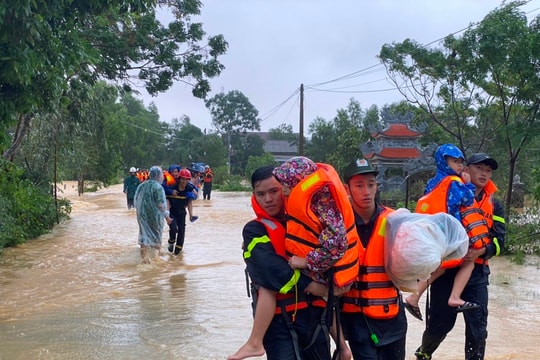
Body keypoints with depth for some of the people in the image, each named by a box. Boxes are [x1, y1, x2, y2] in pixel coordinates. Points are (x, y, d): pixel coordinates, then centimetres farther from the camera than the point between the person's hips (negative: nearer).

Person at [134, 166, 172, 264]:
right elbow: (161, 204, -19)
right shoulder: (158, 187, -16)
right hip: (154, 215, -5)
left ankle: (144, 256, 4)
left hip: (142, 214, 5)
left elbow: (136, 200, 11)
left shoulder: (141, 186, 4)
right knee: (156, 234, 13)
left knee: (144, 233, 9)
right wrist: (166, 216, -11)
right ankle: (156, 255, 24)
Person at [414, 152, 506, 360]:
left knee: (478, 329, 1)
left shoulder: (494, 206, 11)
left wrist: (480, 252, -18)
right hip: (445, 269, -3)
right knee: (439, 324, 7)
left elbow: (499, 241, 2)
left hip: (476, 273, 3)